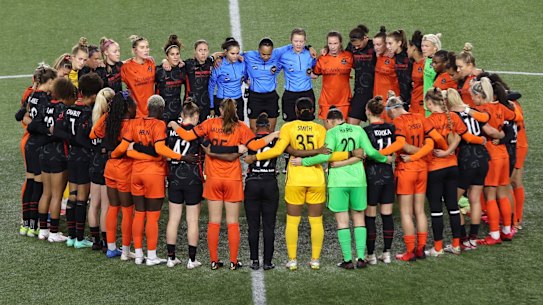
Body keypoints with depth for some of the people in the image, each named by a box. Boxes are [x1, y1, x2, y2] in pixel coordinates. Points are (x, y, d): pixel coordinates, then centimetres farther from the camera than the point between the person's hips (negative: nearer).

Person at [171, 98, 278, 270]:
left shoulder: (210, 124, 0)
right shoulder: (240, 127, -3)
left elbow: (188, 136, -5)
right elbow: (254, 145, -13)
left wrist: (174, 126, 12)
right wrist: (273, 135, 0)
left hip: (213, 179, 1)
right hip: (233, 180, -1)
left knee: (214, 222, 7)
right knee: (233, 223, 5)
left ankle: (214, 261, 9)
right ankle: (233, 262, 7)